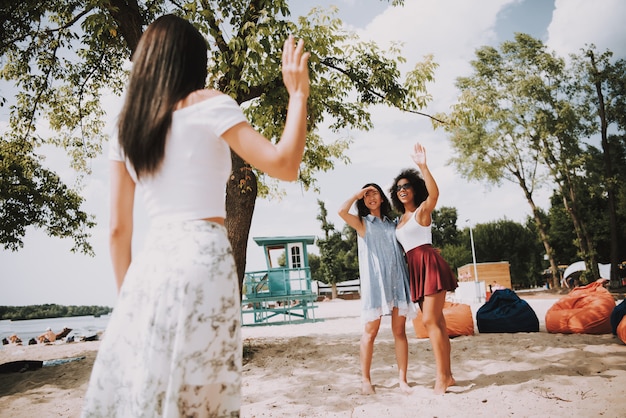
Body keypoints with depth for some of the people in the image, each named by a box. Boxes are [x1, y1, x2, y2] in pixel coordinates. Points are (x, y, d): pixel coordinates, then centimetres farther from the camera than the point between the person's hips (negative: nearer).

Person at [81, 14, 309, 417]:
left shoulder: (127, 128, 16)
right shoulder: (206, 104, 0)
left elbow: (118, 229, 14)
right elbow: (284, 164, -8)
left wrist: (127, 292, 21)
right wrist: (298, 93, 4)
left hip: (150, 266, 6)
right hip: (202, 260, -5)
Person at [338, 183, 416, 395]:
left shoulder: (392, 224, 19)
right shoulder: (362, 223, 9)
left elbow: (405, 248, 19)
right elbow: (342, 211, -11)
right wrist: (358, 194, 0)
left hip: (397, 280, 3)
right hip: (374, 280, -3)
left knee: (400, 331, 2)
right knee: (370, 331, -1)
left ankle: (402, 379, 7)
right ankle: (365, 379, 9)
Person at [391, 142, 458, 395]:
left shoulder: (423, 209, -3)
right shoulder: (402, 218, 18)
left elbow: (434, 194, -26)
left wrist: (423, 166, -36)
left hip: (430, 265, -8)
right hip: (415, 269, 8)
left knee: (430, 320, -12)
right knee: (436, 321, 9)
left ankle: (442, 376, -5)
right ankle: (447, 375, 16)